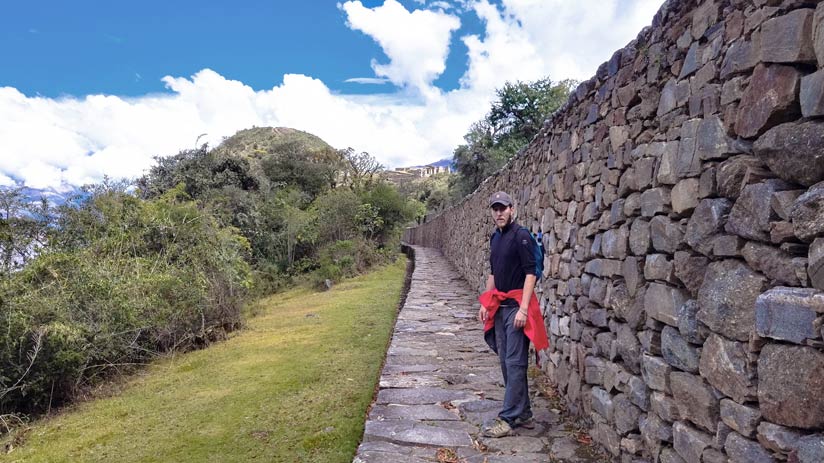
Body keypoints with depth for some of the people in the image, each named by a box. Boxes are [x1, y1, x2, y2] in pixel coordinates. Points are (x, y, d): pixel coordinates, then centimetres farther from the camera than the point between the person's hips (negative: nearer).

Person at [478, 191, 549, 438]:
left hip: (516, 306, -8)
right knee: (507, 362, 12)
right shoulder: (495, 238, 14)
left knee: (514, 363, -4)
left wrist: (523, 309, -21)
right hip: (499, 306, 8)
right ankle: (523, 414, 23)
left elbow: (530, 272, -16)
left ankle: (507, 418, 1)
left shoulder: (521, 236, -10)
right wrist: (485, 303, 17)